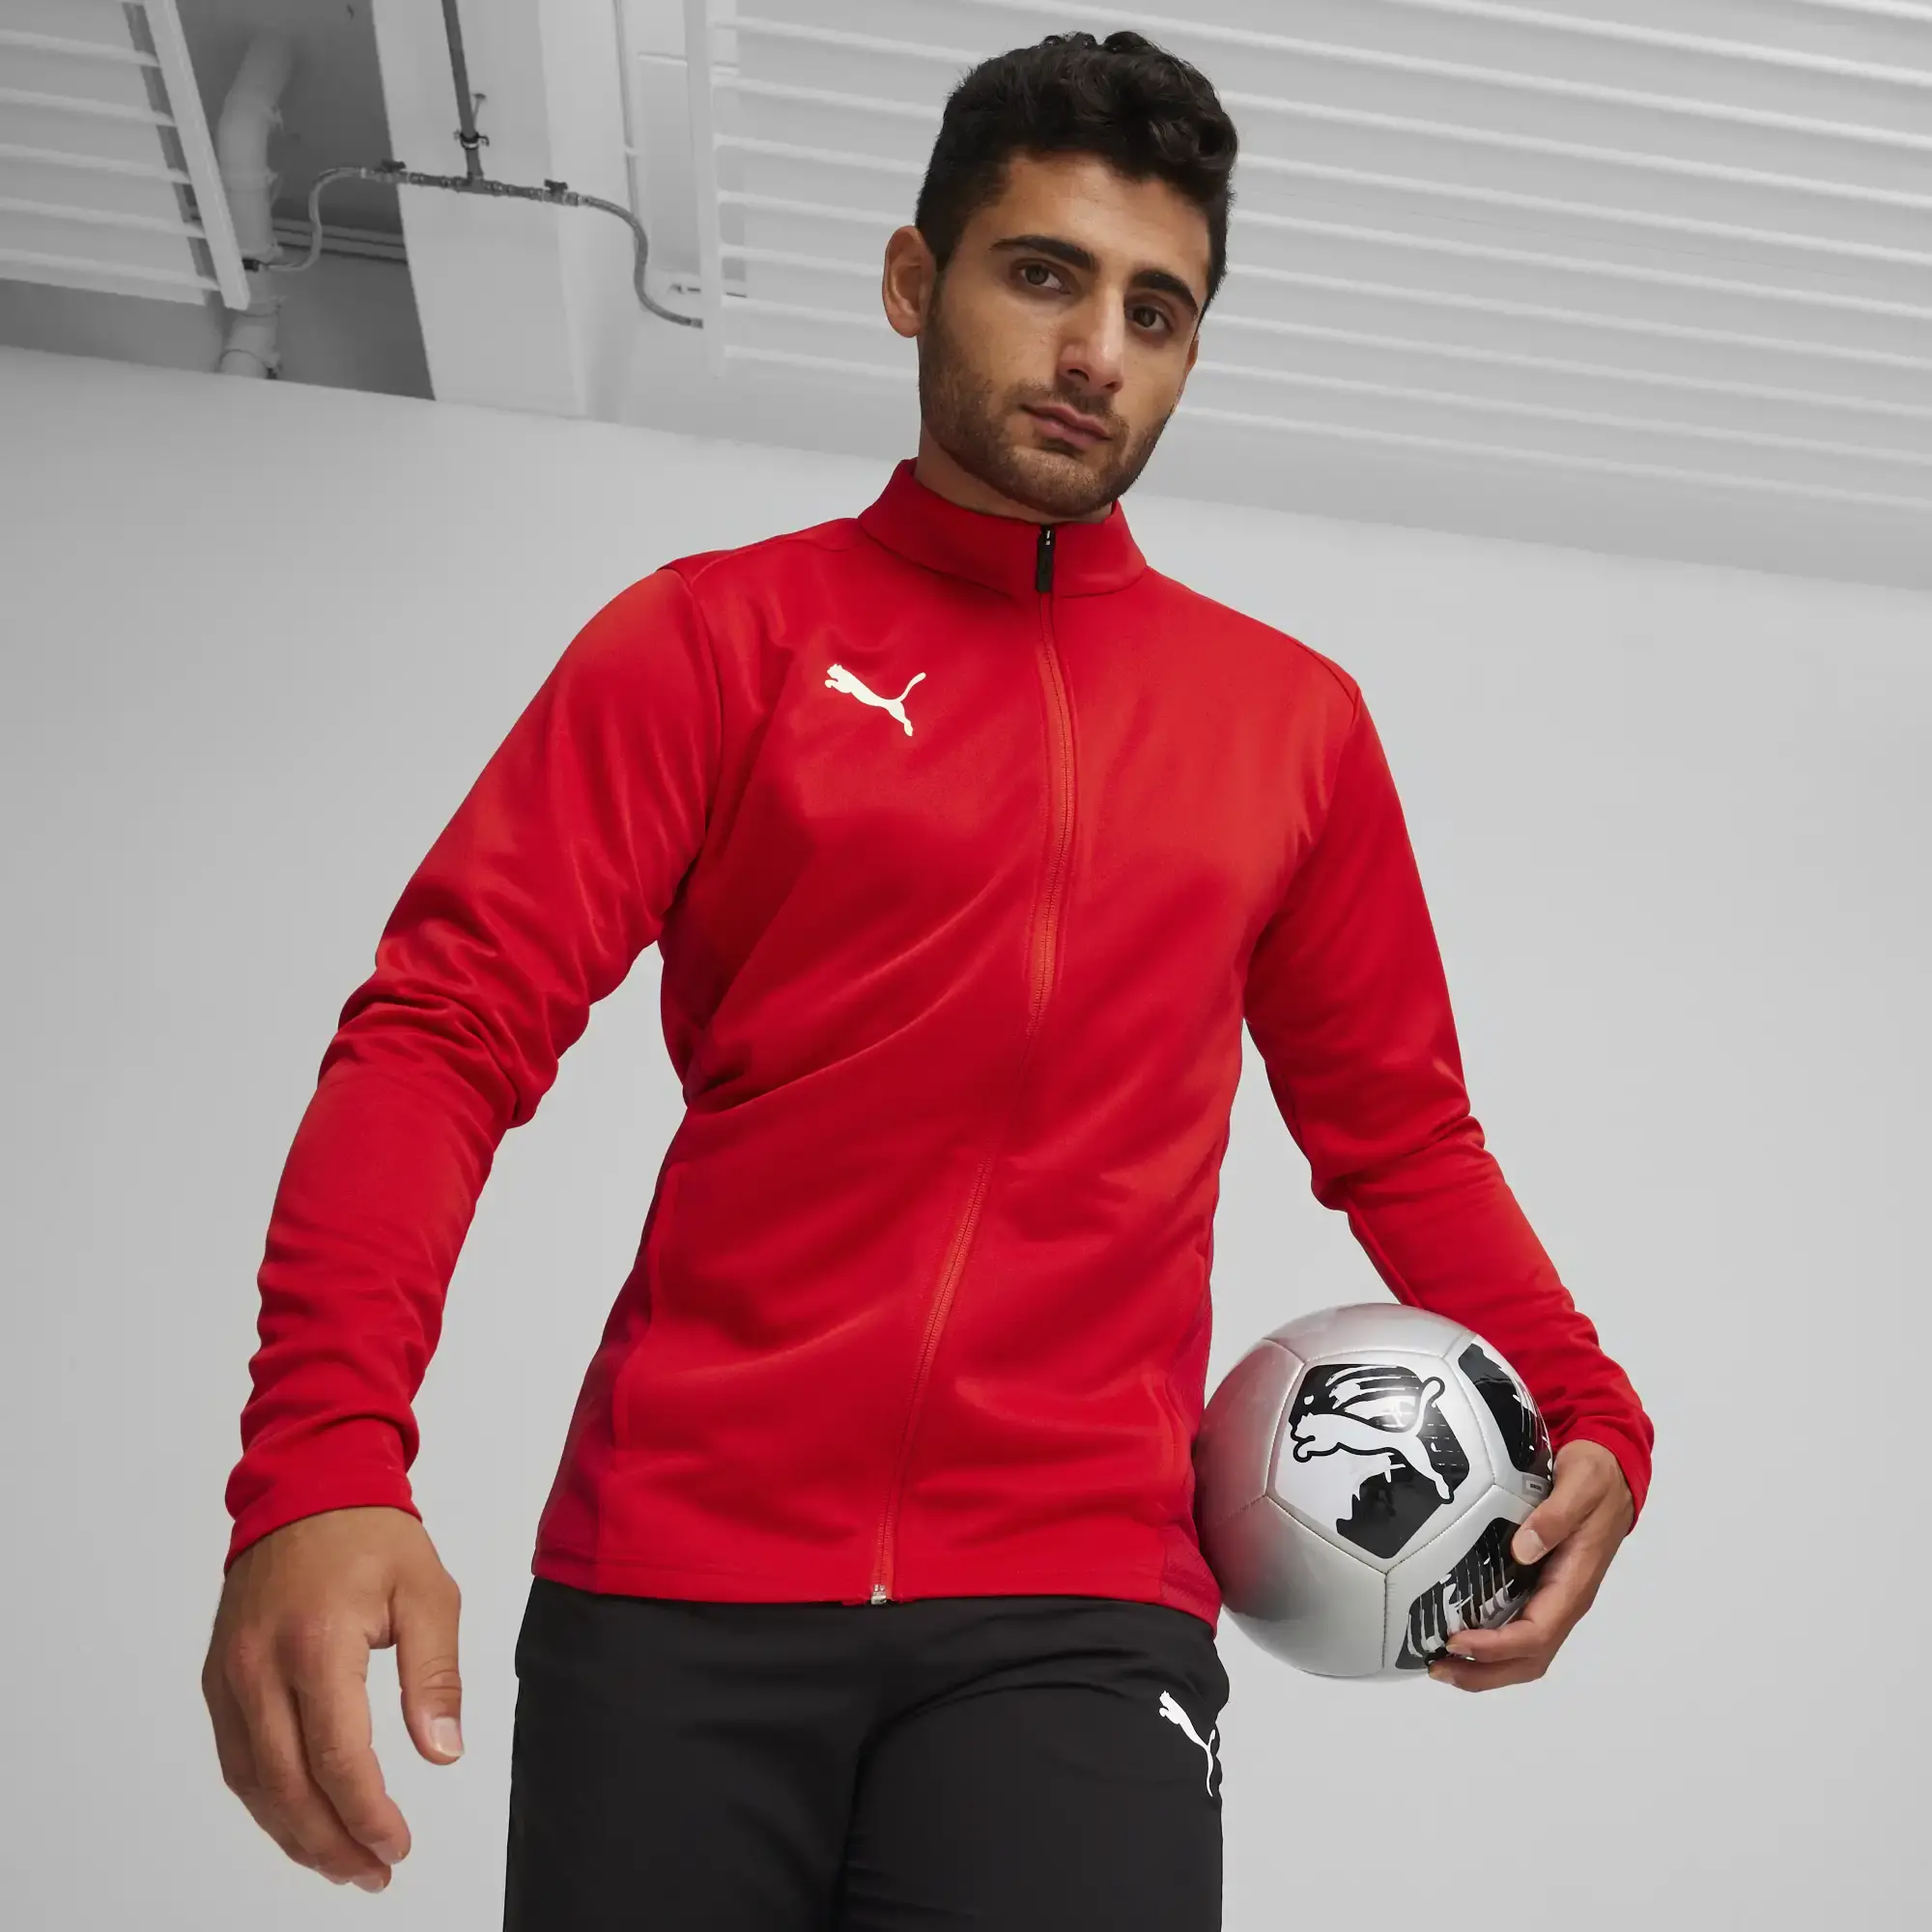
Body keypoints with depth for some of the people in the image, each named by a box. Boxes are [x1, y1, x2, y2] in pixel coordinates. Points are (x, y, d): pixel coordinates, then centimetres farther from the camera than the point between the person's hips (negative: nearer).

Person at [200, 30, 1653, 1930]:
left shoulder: (1294, 720, 11)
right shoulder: (717, 634, 3)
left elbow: (1396, 1128, 18)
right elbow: (448, 1030, -5)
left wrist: (1586, 1414, 2)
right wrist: (321, 1462, -20)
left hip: (1081, 1602, 2)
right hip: (676, 1583, -1)